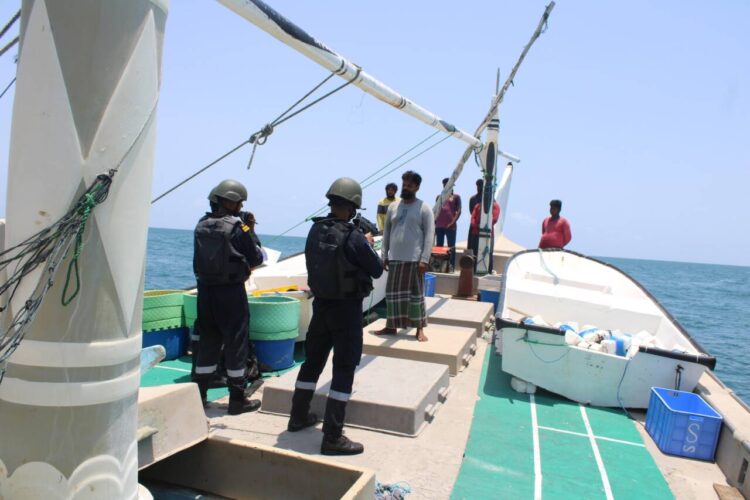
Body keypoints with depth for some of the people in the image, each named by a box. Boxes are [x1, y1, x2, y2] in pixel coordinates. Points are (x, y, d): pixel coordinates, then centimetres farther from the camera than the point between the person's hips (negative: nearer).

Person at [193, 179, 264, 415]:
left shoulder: (202, 225, 4)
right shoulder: (238, 227, -13)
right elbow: (256, 259, -7)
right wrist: (250, 234, 11)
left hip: (205, 289, 6)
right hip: (231, 291, -6)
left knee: (207, 341, 17)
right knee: (236, 343, 4)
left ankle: (199, 395, 25)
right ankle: (237, 399, 12)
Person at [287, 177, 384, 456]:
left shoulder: (315, 230, -1)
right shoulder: (353, 237, -20)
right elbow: (377, 270, -10)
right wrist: (368, 244, 7)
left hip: (321, 304, 7)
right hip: (346, 308, -7)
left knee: (313, 360, 20)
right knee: (344, 369, 1)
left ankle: (299, 417, 36)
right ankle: (332, 438, 6)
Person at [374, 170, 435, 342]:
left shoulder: (424, 208, -2)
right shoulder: (393, 207, 11)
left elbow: (429, 235, -7)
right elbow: (387, 232, 13)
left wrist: (424, 259, -14)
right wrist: (384, 255, 7)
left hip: (414, 259, -4)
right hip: (395, 259, 4)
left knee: (416, 294, 1)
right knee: (392, 293, 8)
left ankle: (420, 330, 10)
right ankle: (391, 326, 19)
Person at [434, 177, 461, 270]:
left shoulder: (456, 197, 7)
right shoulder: (439, 197, 17)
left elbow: (459, 211, -2)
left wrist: (453, 222, -14)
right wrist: (434, 224, 9)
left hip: (450, 226, -4)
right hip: (439, 226, 4)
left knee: (451, 246, -3)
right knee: (439, 246, 7)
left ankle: (452, 266, -3)